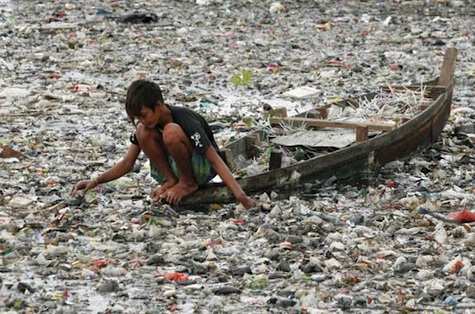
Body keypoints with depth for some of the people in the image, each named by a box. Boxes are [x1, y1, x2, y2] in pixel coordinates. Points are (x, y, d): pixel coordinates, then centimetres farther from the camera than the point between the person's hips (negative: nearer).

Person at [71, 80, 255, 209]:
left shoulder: (186, 120, -27)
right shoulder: (146, 124, -8)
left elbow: (216, 160, -30)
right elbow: (127, 163, -1)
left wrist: (240, 196, -39)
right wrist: (96, 182, -14)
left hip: (202, 168, -6)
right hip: (173, 167, 6)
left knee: (171, 132, -34)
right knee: (142, 132, -18)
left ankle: (189, 183, -15)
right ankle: (171, 180, -11)